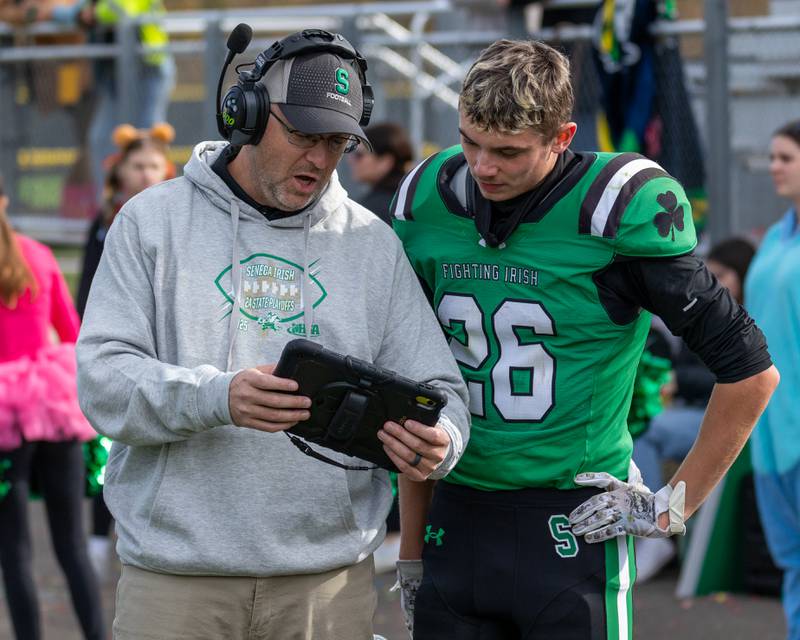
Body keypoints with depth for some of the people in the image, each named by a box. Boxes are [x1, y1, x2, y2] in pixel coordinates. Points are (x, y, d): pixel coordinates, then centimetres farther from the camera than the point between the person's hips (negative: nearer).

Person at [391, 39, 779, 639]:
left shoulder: (615, 209, -13)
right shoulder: (428, 202, 3)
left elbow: (750, 371, -8)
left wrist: (674, 505, -4)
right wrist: (411, 551, 13)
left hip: (574, 524, -5)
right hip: (457, 517, 5)